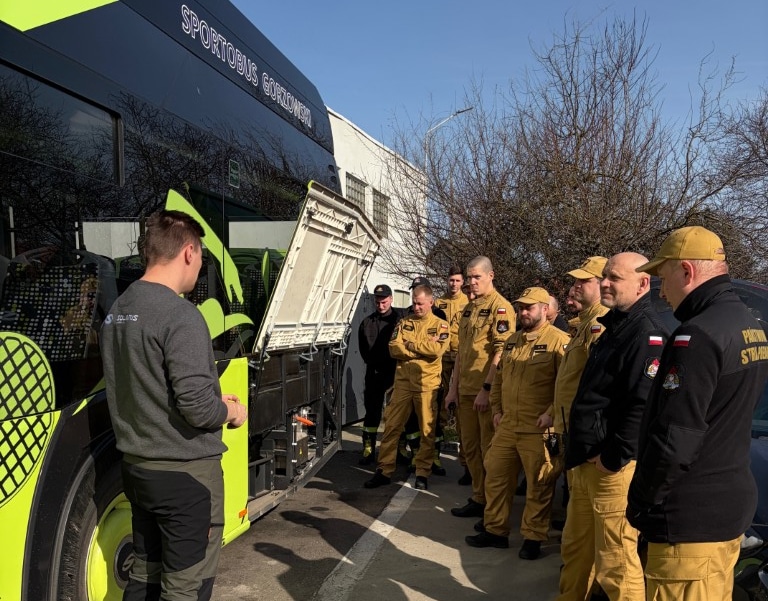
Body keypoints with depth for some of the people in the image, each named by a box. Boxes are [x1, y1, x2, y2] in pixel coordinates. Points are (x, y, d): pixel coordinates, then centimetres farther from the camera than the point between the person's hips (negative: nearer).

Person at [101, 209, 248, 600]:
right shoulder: (180, 315, -21)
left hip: (136, 466, 8)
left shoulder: (117, 312, 6)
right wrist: (232, 411, -5)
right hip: (185, 472, -8)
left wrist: (214, 402, 13)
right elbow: (197, 407, -26)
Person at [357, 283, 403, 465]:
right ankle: (368, 450, 13)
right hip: (374, 373, 3)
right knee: (372, 411, 7)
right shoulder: (367, 323, 7)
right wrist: (373, 364, 7)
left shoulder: (399, 320, -4)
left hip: (394, 373, -3)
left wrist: (394, 367, -7)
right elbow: (363, 349, 14)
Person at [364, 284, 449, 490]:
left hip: (427, 384, -3)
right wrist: (423, 347, -12)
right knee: (391, 427, 4)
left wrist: (410, 344, -8)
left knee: (427, 431, 5)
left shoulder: (440, 325, 1)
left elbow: (436, 349, -17)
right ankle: (384, 471, 13)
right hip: (402, 382, 3)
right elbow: (394, 348, -3)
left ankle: (422, 474, 17)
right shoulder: (404, 322, 10)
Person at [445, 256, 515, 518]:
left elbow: (501, 351, -17)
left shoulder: (500, 307, -10)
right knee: (470, 447, 14)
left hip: (488, 391, -8)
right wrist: (453, 387, 16)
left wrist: (487, 388, -20)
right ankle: (478, 498, 27)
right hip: (466, 390, 8)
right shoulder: (468, 309, 16)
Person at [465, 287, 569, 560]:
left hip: (538, 430, -7)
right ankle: (495, 529, 29)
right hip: (507, 426, 7)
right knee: (496, 476, 14)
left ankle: (533, 538, 21)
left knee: (539, 485, 6)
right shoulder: (513, 340, 15)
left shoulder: (558, 340, -10)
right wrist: (497, 409, 15)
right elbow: (499, 378, 22)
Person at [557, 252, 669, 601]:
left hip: (613, 468, -10)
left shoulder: (646, 333, -16)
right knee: (575, 548, 23)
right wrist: (579, 453, 17)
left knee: (615, 562, 0)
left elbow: (645, 406, -26)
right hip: (585, 462, 10)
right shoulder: (613, 327, 16)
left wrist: (614, 459, -20)